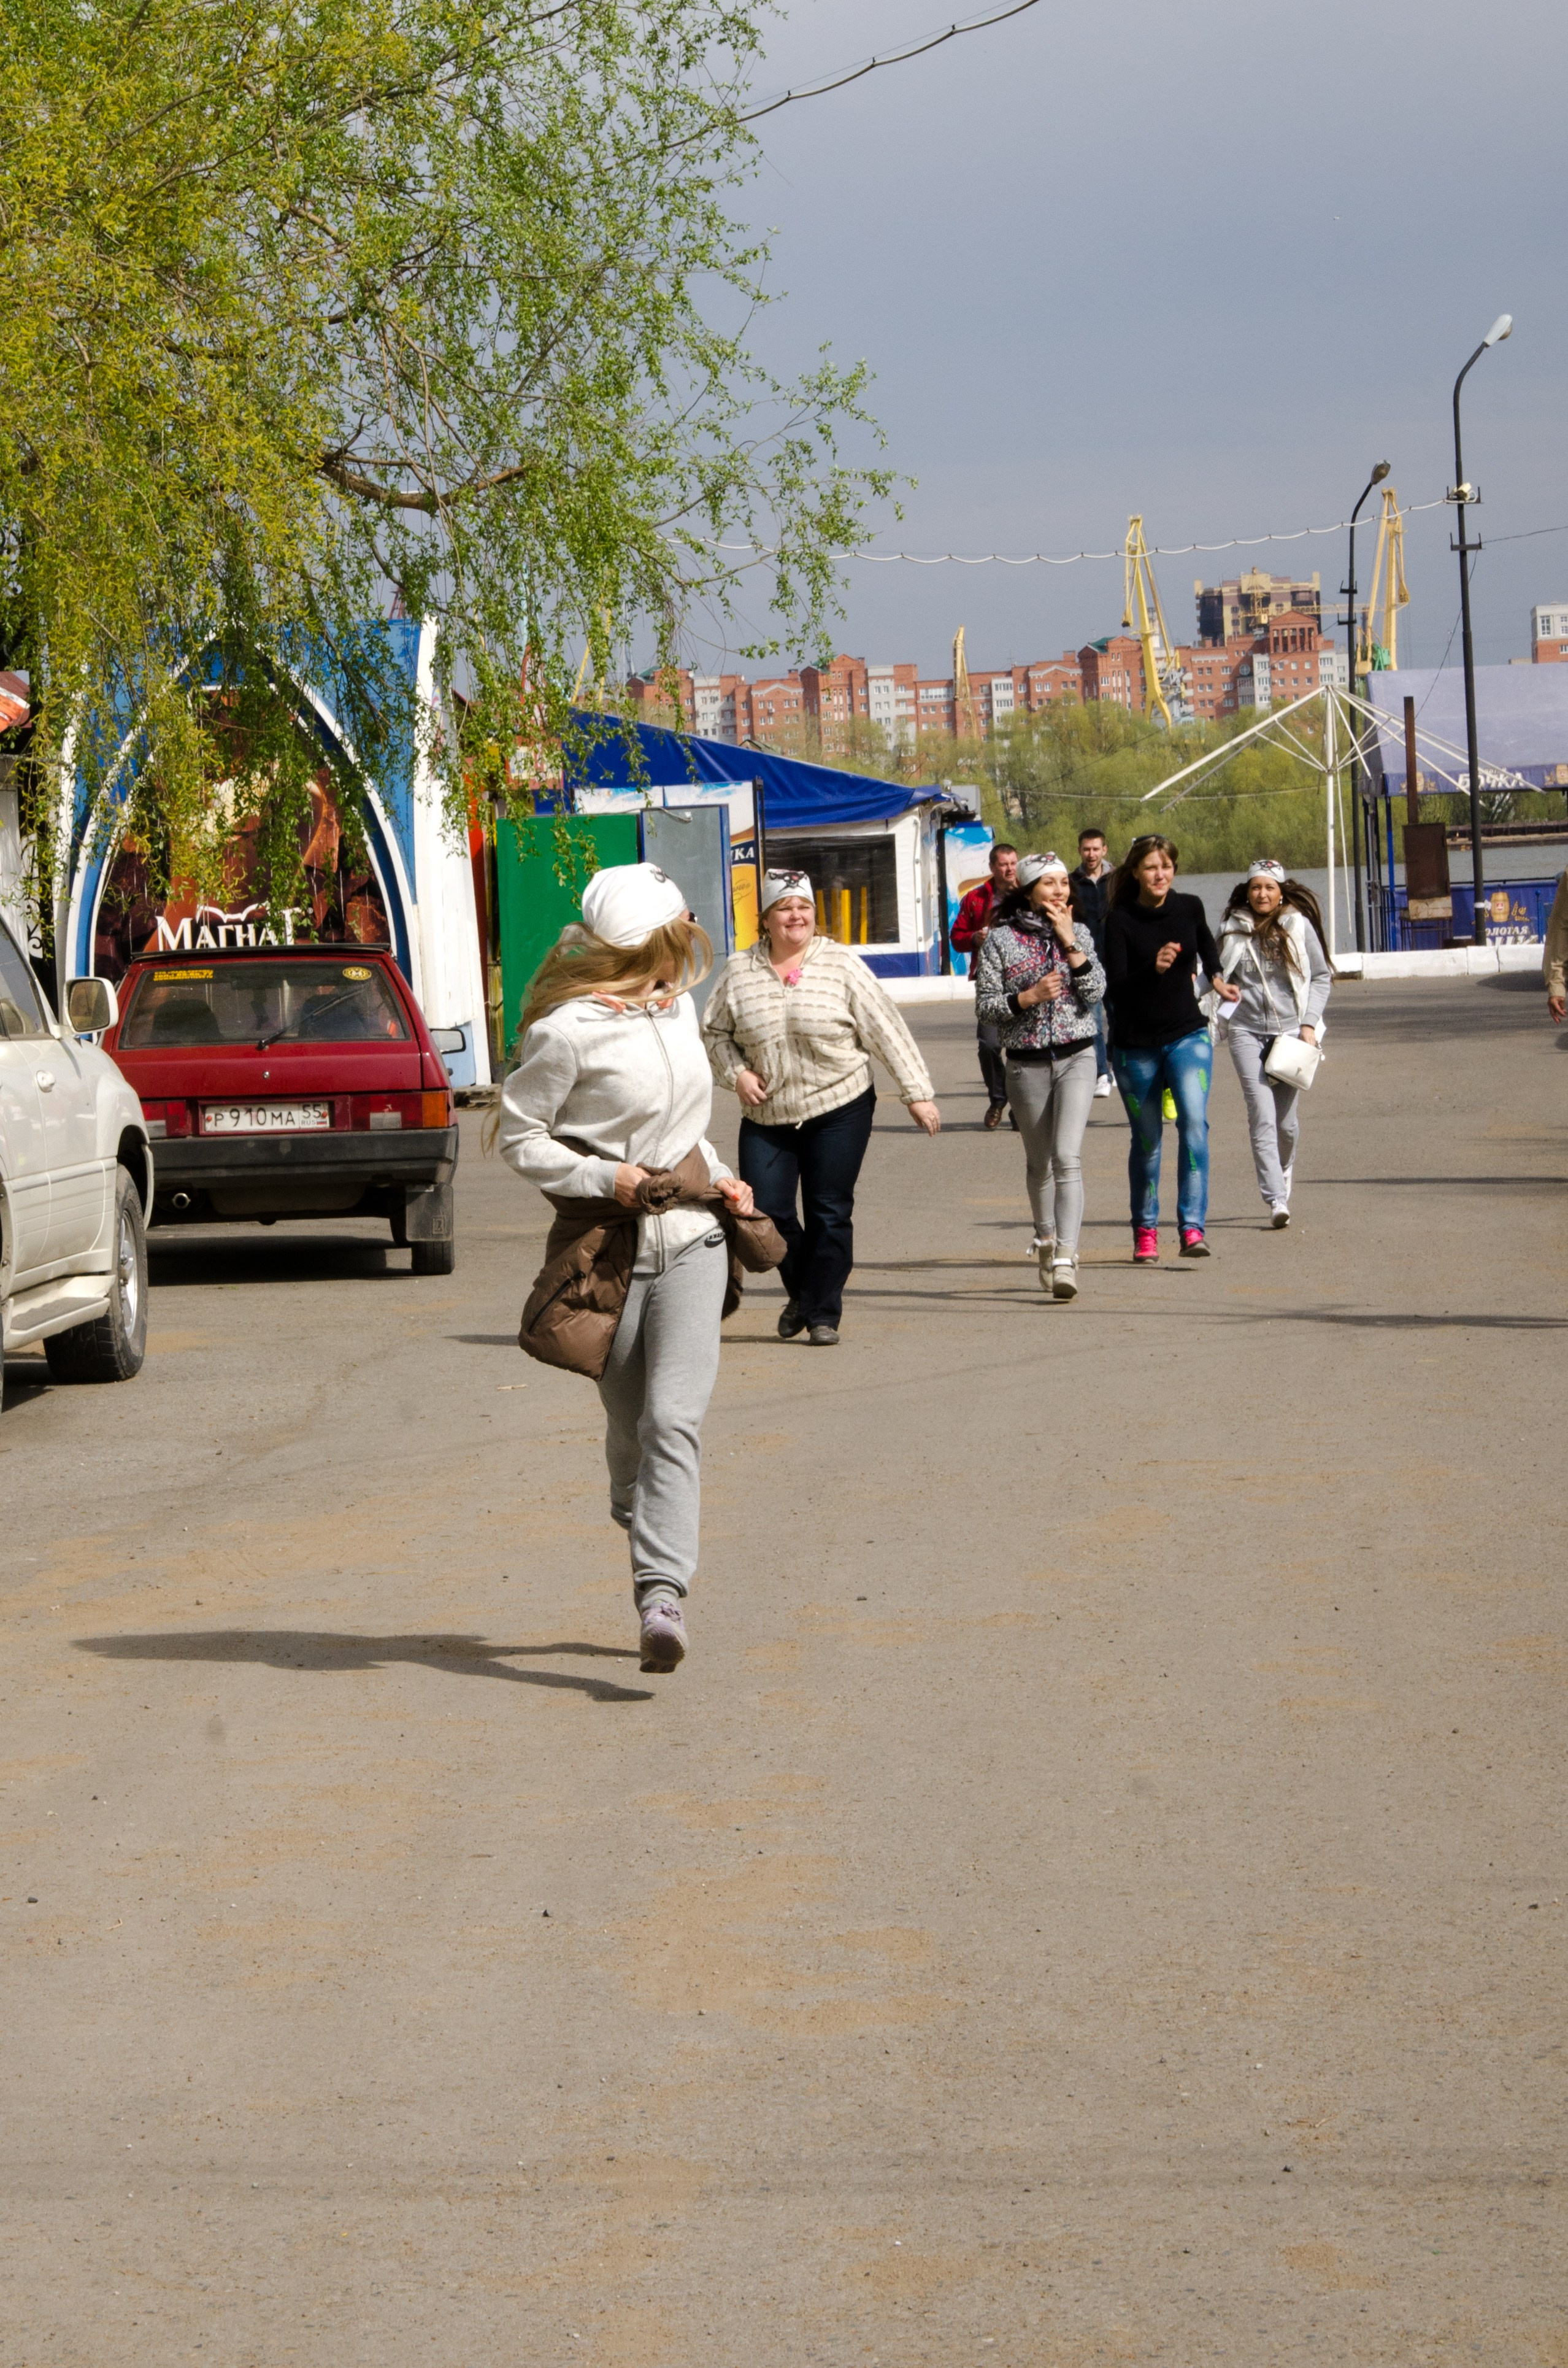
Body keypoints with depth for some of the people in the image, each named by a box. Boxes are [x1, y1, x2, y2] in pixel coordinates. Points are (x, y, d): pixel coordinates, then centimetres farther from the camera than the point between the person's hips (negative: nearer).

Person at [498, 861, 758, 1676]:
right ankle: (641, 1521, 36)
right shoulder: (567, 1031, -13)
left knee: (673, 1417, -12)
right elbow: (520, 1138, -8)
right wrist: (604, 1179, -19)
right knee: (628, 1423, 7)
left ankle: (661, 1595, -21)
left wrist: (716, 1176, 11)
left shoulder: (675, 1008, 10)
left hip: (691, 1241, 4)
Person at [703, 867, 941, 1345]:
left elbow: (886, 1031, -2)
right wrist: (736, 1073, -5)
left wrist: (917, 1093, -4)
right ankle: (801, 1291, 23)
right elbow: (715, 1033, 14)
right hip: (766, 1117, 2)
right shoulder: (739, 972, 4)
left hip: (839, 1112, -2)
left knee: (829, 1214, -3)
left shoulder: (841, 966, -2)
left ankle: (822, 1313, 10)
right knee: (765, 1210, -4)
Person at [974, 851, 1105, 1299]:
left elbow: (1095, 993, -5)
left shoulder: (1079, 933, 5)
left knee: (1068, 1157, -16)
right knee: (1039, 1161, 13)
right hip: (1026, 1062, 0)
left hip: (1076, 1059, 0)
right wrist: (1027, 998, -18)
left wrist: (1070, 943, -11)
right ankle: (1046, 1240, 36)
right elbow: (985, 1004, -3)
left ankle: (1065, 1259, -22)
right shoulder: (1001, 939, -2)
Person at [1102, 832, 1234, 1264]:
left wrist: (1216, 978, 23)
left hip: (1187, 1034, 1)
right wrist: (1153, 968, -31)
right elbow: (1115, 987, -18)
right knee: (1146, 1140, 8)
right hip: (1135, 1044, -1)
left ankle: (1193, 1228, -24)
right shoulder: (1120, 920, -10)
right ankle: (1145, 1232, 26)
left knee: (1194, 1120, -21)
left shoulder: (1189, 909, 0)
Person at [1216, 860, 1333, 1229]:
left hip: (1290, 1030, 0)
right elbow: (1217, 974, 19)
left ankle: (1283, 1171, 37)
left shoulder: (1299, 926, 2)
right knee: (1262, 1118, -13)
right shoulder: (1233, 930, 6)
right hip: (1246, 1031, 0)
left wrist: (1309, 1024, -2)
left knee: (1286, 1121, 6)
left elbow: (1321, 977, 7)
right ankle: (1277, 1199, -17)